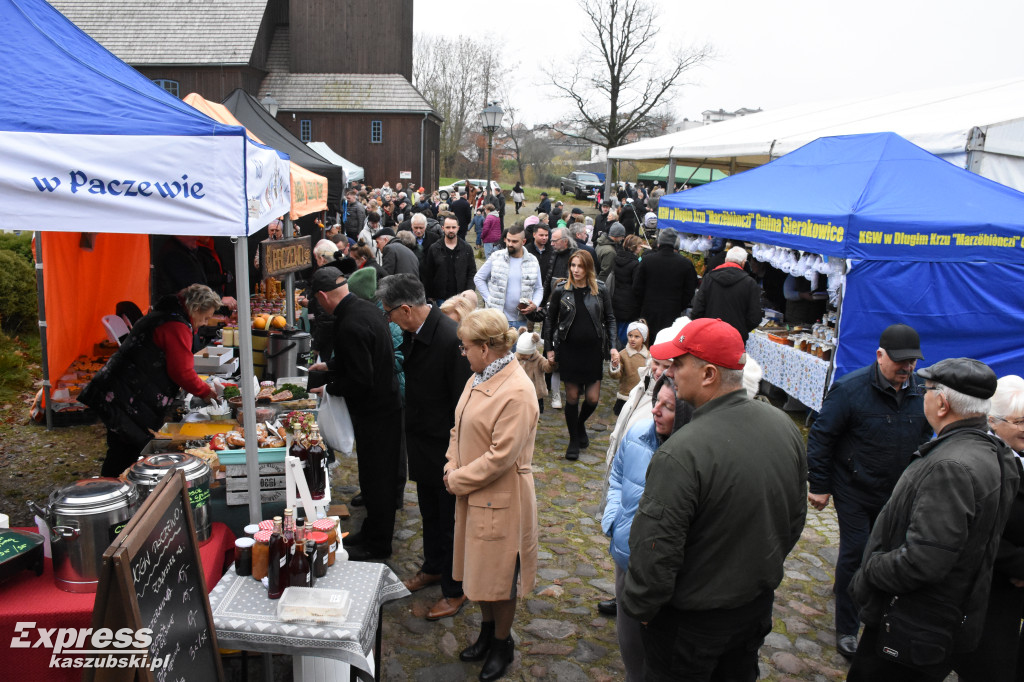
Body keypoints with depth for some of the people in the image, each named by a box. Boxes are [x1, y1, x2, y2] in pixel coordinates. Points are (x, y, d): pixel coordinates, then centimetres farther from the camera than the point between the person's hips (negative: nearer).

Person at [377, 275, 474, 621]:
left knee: (450, 519, 9)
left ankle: (455, 589, 28)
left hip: (445, 447, -8)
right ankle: (433, 568, 47)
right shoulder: (413, 333, -2)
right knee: (429, 512, 26)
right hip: (422, 442, 8)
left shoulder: (452, 339, -29)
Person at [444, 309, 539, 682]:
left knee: (499, 575, 10)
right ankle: (487, 631, 42)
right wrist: (451, 467, -3)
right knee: (480, 567, 22)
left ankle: (502, 644, 31)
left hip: (500, 500, -8)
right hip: (473, 495, 8)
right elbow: (460, 428, 12)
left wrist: (457, 480, -15)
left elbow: (500, 456, -25)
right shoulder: (479, 378, 3)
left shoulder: (517, 392, -25)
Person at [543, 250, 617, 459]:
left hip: (593, 350, 1)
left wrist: (612, 346, -3)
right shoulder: (561, 290, -2)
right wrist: (550, 348, 4)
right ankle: (574, 441, 20)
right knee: (572, 397, 4)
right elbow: (550, 320, 7)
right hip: (568, 350, -1)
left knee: (593, 398, 1)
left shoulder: (600, 290, -1)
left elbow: (609, 320, 6)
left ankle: (580, 424, 34)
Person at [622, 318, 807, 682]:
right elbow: (795, 518, 6)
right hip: (760, 605, 7)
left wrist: (638, 607, -9)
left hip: (693, 619, -6)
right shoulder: (785, 425, -8)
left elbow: (655, 551, -27)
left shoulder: (681, 454, -33)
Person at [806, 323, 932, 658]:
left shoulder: (919, 392, -2)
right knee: (855, 553, -1)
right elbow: (820, 437, -14)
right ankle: (847, 629, 14)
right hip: (854, 490, -5)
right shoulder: (851, 389, -18)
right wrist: (819, 486, -14)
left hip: (896, 493, 5)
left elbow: (924, 439, 14)